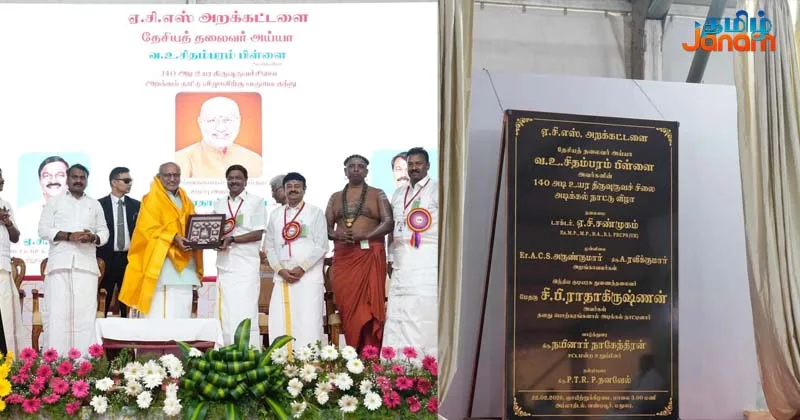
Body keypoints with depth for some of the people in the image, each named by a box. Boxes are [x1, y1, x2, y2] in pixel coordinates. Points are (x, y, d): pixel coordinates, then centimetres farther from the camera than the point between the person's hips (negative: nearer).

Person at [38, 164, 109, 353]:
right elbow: (43, 230, 3)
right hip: (59, 264, -2)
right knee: (57, 312, -8)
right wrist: (69, 236, -11)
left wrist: (93, 238, -8)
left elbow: (104, 232, 15)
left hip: (87, 265, 2)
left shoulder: (95, 205, 20)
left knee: (86, 313, -6)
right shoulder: (54, 202, 13)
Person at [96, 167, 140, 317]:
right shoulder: (100, 205, 1)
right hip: (107, 259, -2)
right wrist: (97, 258, -4)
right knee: (102, 304, 0)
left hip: (129, 258, 2)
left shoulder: (136, 205, 9)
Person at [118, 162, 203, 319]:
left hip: (185, 265, 7)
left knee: (183, 316, 4)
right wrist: (173, 238, -23)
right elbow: (147, 229, -10)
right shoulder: (152, 200, -1)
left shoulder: (186, 202, 19)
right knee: (161, 316, -13)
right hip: (162, 265, -6)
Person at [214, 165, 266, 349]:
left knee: (246, 314, -7)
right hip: (224, 265, 5)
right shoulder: (219, 204, 16)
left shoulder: (256, 201, 2)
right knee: (227, 315, 4)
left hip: (247, 266, -4)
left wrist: (232, 239, -16)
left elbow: (258, 234, -6)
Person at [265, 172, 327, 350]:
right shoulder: (275, 214, 16)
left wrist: (302, 268, -11)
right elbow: (270, 247, 13)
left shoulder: (315, 212, 5)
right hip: (282, 278, 4)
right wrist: (280, 270, -3)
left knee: (308, 324, -9)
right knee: (280, 324, -2)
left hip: (309, 277, -4)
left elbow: (321, 246, -2)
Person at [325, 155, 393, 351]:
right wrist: (336, 234, -11)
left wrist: (365, 235, -17)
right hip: (342, 257, 3)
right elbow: (326, 226, 12)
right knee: (347, 306, -1)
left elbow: (388, 223, -3)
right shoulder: (335, 197, 17)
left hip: (369, 256, -3)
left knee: (368, 307, -6)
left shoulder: (377, 194, 7)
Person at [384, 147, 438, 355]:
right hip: (402, 262, 6)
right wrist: (390, 257, 16)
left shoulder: (437, 190, 2)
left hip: (427, 261, -6)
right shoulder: (398, 194, 22)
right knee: (398, 317, 2)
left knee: (425, 315, -10)